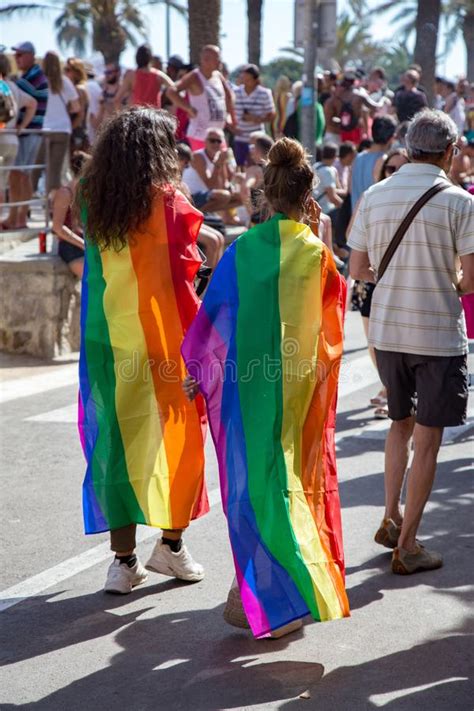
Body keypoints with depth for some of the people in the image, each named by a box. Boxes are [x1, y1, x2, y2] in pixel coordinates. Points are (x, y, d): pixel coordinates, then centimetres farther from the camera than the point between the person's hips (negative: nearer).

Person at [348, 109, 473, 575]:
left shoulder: (374, 196, 1)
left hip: (387, 330, 4)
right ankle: (406, 545, 8)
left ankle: (391, 518, 23)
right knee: (427, 439, 4)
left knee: (401, 423, 24)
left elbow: (358, 270, 5)